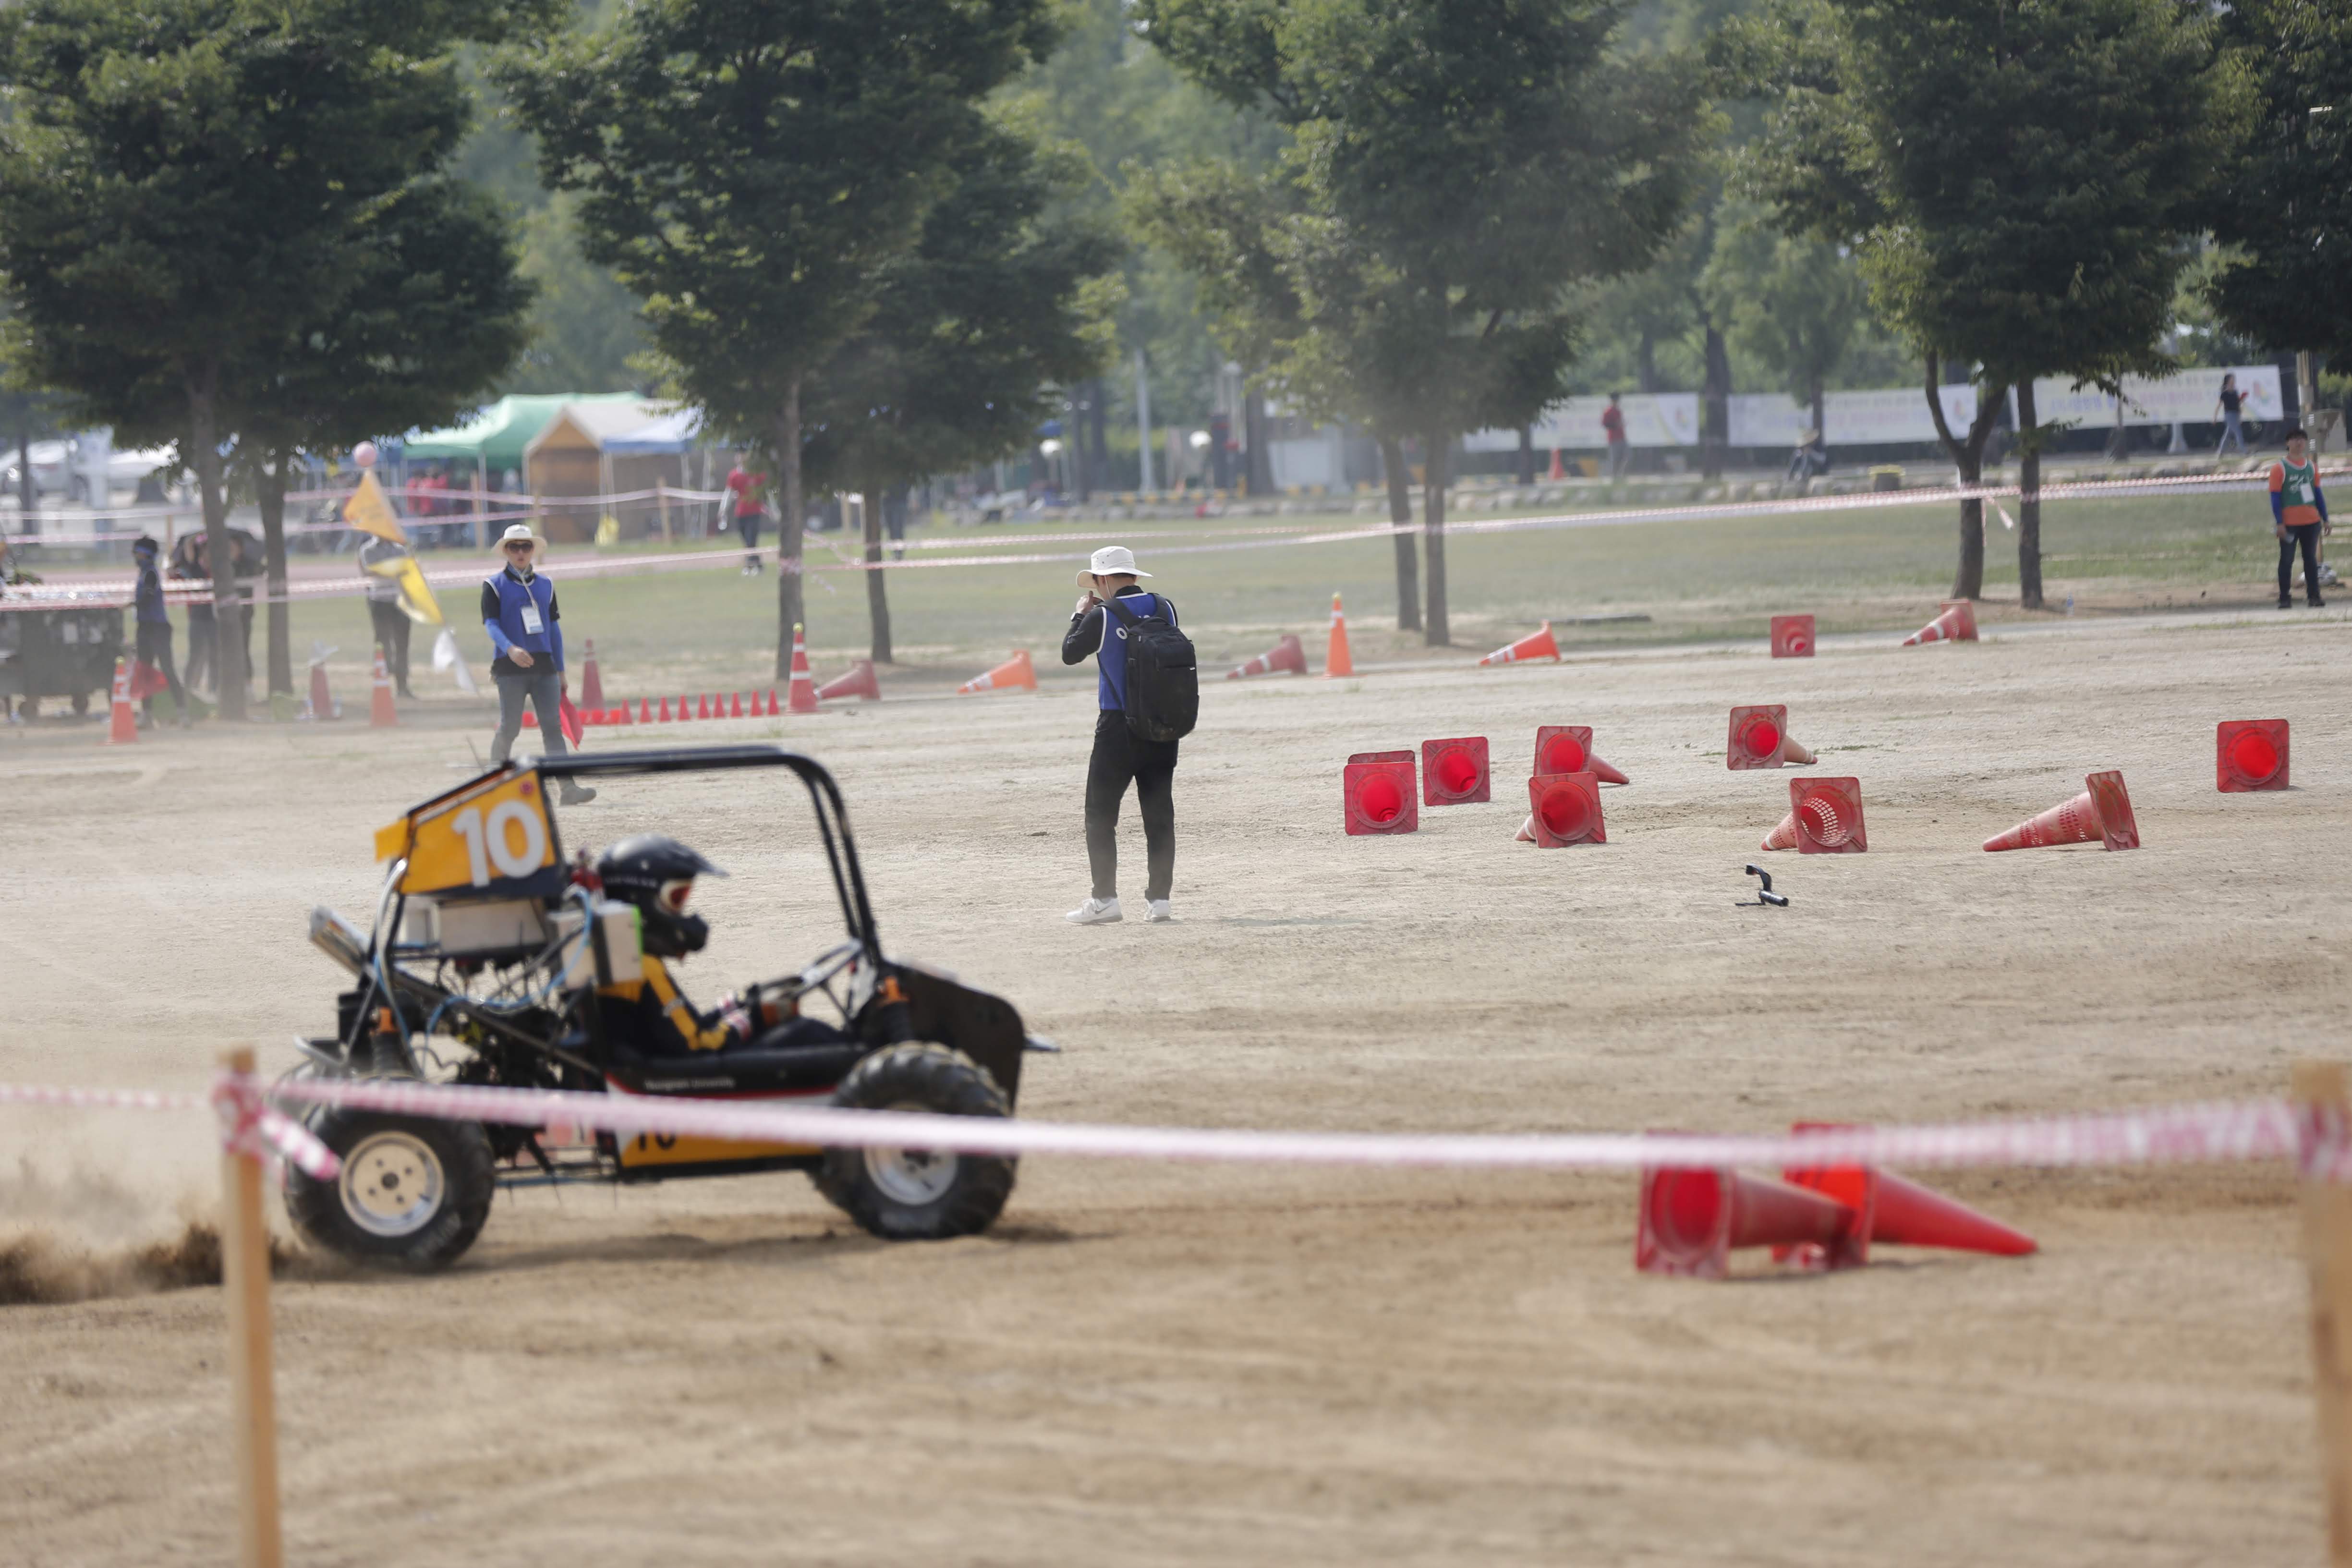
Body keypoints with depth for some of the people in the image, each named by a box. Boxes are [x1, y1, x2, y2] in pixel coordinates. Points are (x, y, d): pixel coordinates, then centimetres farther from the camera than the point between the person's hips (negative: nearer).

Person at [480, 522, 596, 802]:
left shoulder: (545, 586, 15)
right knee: (509, 728, -2)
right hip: (511, 667, -3)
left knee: (553, 727, -5)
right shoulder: (494, 585, 2)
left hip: (544, 666, 3)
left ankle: (568, 789, -14)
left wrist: (560, 671, 17)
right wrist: (510, 649, -29)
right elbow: (491, 624, -10)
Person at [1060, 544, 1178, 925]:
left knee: (1100, 815, 3)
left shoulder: (1102, 617, -11)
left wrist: (1080, 615, 18)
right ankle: (1159, 899, 5)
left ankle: (1104, 900, -2)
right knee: (1159, 815, 7)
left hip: (1118, 728, -5)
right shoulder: (1164, 608, 2)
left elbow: (1070, 654, 2)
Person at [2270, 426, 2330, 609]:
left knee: (2311, 559, 6)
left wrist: (2325, 519, 11)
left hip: (2311, 522, 4)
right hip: (2289, 523, -4)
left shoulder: (2312, 467, 10)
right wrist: (2279, 523, -13)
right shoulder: (2280, 469, -3)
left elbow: (2318, 494, 15)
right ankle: (2285, 599, 2)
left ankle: (2314, 596, 10)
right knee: (2287, 560, -2)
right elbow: (2275, 497, -6)